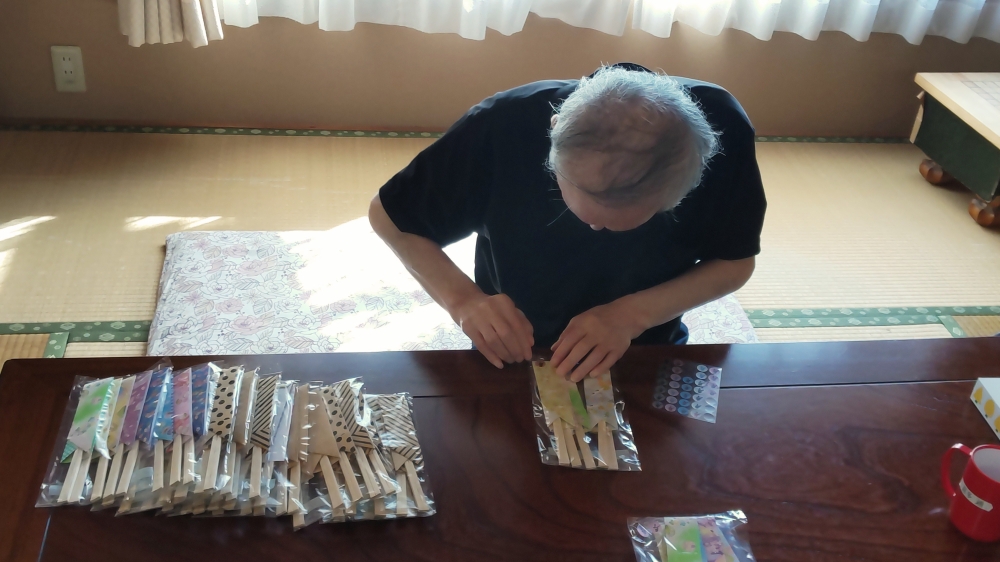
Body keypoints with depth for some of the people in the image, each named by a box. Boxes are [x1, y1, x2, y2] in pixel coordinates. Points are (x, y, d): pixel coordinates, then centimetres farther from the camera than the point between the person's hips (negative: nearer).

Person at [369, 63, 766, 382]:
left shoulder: (721, 128, -25)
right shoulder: (502, 128, -28)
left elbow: (734, 263, -9)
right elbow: (388, 216, -13)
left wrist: (633, 314, -25)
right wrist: (462, 299, -29)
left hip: (644, 356, 2)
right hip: (517, 357, -1)